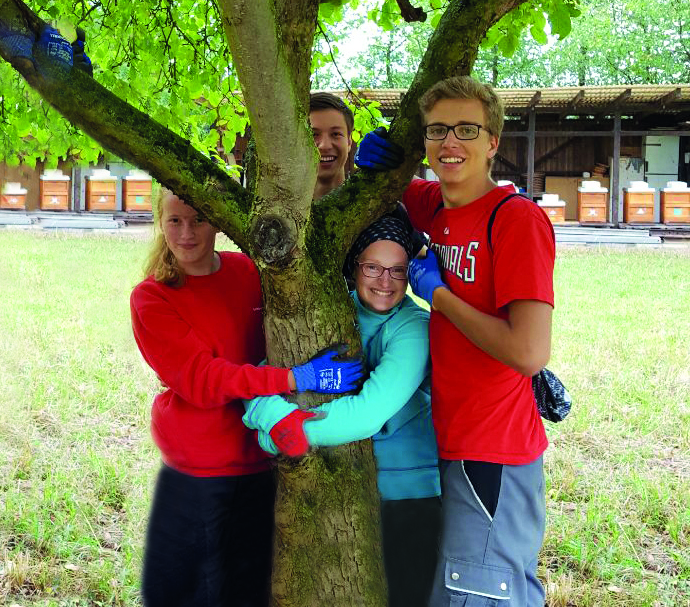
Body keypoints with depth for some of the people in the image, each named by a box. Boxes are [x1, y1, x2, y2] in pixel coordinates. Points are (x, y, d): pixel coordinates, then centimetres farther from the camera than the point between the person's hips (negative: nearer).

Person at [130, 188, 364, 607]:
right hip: (194, 478, -3)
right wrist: (298, 379, -27)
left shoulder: (249, 272, 1)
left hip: (261, 464, 3)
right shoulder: (151, 300, -8)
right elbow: (201, 378, -18)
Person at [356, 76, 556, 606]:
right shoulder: (434, 205, 4)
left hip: (492, 455, -8)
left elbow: (529, 354, -27)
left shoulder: (518, 218, -18)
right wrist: (374, 160, 3)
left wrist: (437, 291, -15)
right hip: (447, 440, 8)